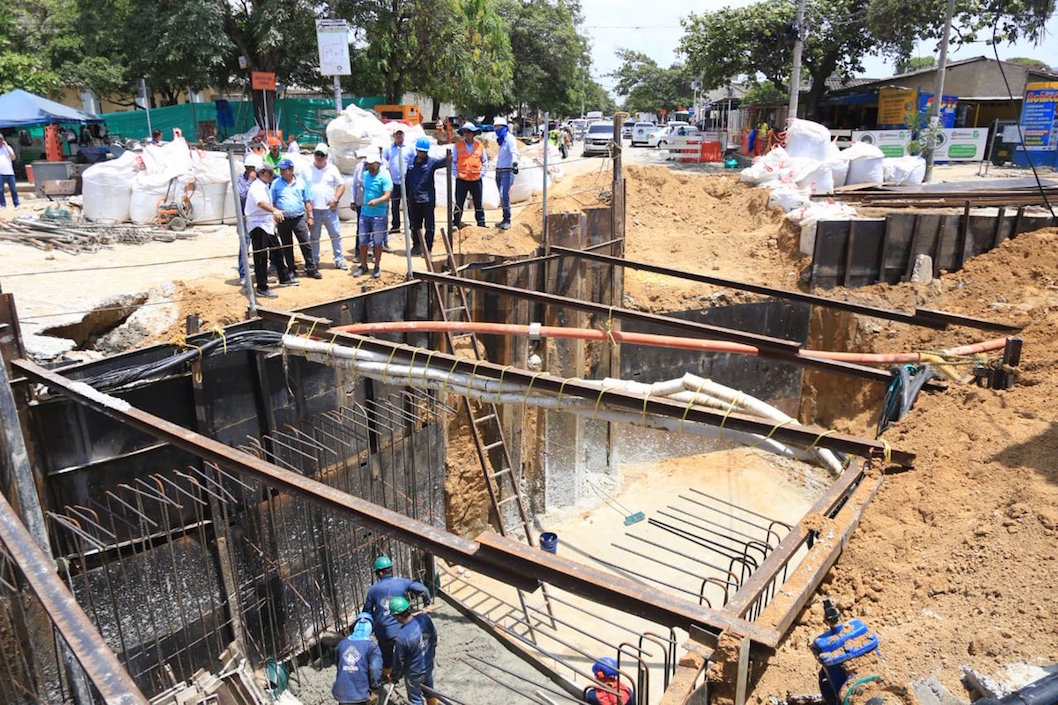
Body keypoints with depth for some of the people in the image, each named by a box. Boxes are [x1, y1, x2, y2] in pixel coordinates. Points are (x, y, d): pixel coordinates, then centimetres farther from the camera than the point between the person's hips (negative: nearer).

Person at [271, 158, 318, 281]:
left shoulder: (301, 183, 5)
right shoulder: (276, 183, 3)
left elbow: (307, 201, 9)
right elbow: (271, 202, 4)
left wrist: (310, 216, 4)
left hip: (299, 218, 0)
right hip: (283, 220, 1)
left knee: (306, 244, -2)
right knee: (287, 246, 8)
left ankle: (311, 268, 7)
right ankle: (291, 271, 18)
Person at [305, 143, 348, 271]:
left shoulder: (332, 169, 4)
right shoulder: (307, 170, 5)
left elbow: (341, 185, 5)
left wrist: (335, 199, -8)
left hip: (329, 208, 0)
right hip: (313, 209, 0)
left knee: (336, 235, 2)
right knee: (313, 237, 8)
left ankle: (339, 260, 11)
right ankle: (314, 262, 16)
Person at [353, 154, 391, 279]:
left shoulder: (384, 178, -13)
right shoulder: (365, 175, 7)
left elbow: (387, 196, -23)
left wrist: (376, 201, -40)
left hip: (378, 215, -5)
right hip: (364, 213, 6)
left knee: (377, 243, 6)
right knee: (362, 242, 8)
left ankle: (377, 267, 20)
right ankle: (363, 266, 21)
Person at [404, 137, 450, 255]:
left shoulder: (431, 161, -4)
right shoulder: (411, 162, 6)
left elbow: (442, 162, -25)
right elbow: (407, 180, 12)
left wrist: (448, 159, -48)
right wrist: (406, 196, 12)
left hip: (428, 199, -4)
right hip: (413, 199, 4)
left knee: (429, 225, 0)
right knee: (414, 224, 14)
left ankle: (428, 248, 7)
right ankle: (416, 245, 29)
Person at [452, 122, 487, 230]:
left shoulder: (480, 146, 4)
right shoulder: (458, 146, 2)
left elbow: (485, 162, 12)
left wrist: (482, 174, 2)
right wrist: (456, 174, -1)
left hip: (476, 180, 1)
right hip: (461, 180, -1)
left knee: (478, 204, 8)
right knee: (459, 204, 3)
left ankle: (481, 224, 16)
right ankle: (456, 224, 10)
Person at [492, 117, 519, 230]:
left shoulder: (510, 138, -11)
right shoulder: (501, 140, 16)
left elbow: (514, 152, -28)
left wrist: (515, 163, -45)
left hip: (507, 171, -9)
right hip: (499, 171, 9)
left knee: (504, 196, -17)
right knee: (502, 197, 10)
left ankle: (507, 221, -12)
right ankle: (505, 220, 17)